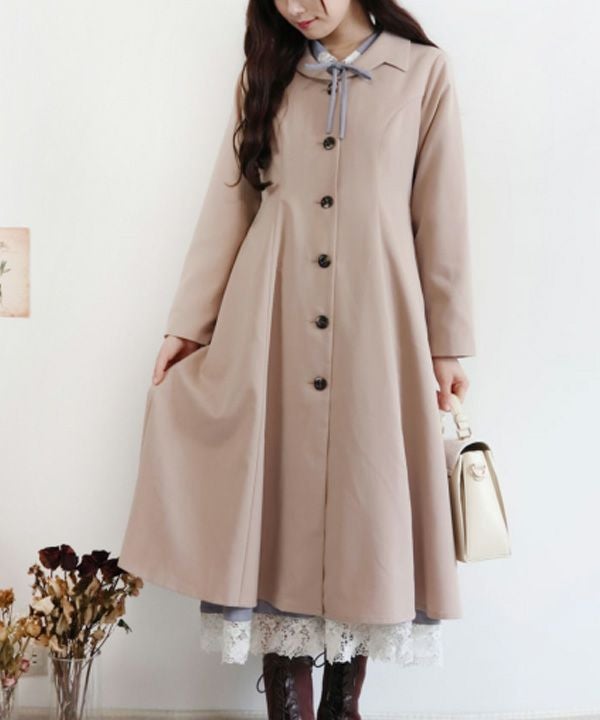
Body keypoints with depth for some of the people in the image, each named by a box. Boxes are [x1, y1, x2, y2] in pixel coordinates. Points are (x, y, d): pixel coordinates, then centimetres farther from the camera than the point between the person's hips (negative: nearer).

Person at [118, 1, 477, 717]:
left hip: (377, 326, -1)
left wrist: (448, 344, 3)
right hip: (269, 327, 2)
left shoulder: (424, 71, 6)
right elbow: (229, 205, 9)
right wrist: (188, 323, 5)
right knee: (276, 503, 2)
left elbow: (441, 216, 4)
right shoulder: (267, 74, 13)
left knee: (364, 504, 3)